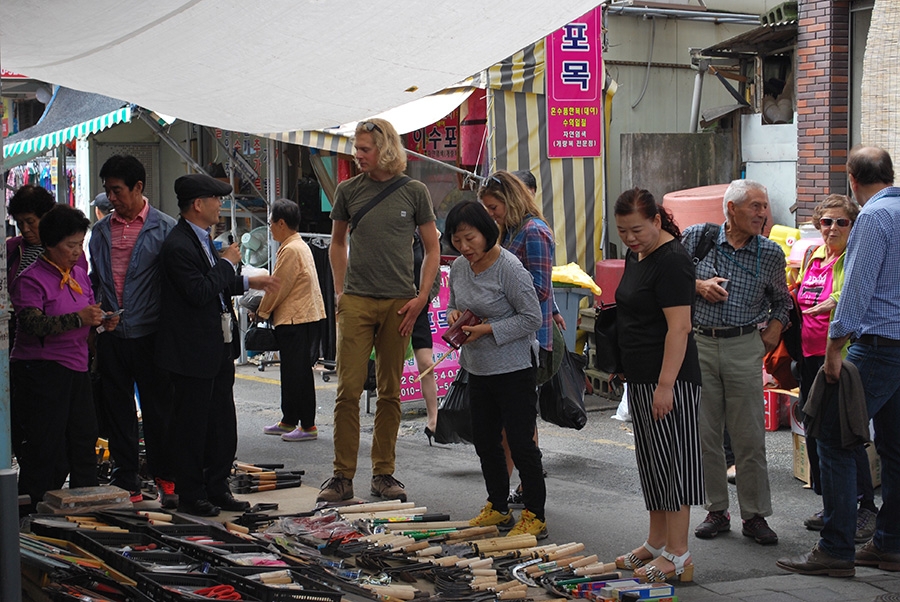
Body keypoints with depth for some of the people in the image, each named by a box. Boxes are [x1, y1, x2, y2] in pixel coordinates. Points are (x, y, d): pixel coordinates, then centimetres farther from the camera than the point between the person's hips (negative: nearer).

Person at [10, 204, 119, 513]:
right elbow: (33, 325, -22)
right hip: (40, 369, -7)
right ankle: (33, 512, 6)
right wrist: (78, 319, -28)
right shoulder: (30, 279, -9)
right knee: (46, 449, -4)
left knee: (84, 441, 7)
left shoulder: (79, 273, 14)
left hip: (76, 368, 7)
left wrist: (102, 320, 3)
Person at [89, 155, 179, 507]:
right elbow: (94, 281, 17)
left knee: (158, 410, 3)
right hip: (110, 336, 4)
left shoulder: (164, 228, -2)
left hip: (149, 334, -4)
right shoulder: (101, 231, 11)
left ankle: (166, 480, 16)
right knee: (117, 412, 8)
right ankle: (127, 484, 16)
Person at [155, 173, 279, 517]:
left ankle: (217, 488, 23)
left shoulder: (203, 240, 14)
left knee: (223, 423, 13)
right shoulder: (178, 246, -19)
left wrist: (249, 282, 21)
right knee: (192, 425, 1)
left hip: (219, 348, 10)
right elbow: (200, 293, -25)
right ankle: (190, 495, 10)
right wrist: (227, 262, -15)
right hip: (193, 353, -10)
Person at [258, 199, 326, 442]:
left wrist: (262, 311, 0)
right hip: (296, 316, 10)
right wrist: (267, 310, 17)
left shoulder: (291, 250, -17)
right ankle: (288, 421, 24)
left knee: (299, 373, -6)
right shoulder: (300, 246, 15)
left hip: (298, 319, -10)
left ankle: (308, 426, -2)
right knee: (291, 372, 16)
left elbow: (278, 287, -14)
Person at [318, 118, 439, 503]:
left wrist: (421, 298, -2)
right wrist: (339, 291, 9)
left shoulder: (413, 192, 4)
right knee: (348, 389, -6)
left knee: (390, 392, 5)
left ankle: (383, 474, 14)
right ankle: (342, 476, 0)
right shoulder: (348, 191, 8)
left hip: (398, 304, 0)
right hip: (356, 302, 0)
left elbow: (432, 249, 8)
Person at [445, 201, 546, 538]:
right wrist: (454, 316, -3)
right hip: (478, 368, 8)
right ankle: (498, 509, 29)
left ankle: (535, 517, 6)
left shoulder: (510, 268, -18)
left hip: (513, 369, -8)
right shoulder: (459, 268, 5)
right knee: (485, 442, 15)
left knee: (521, 444, -3)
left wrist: (487, 329, -21)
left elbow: (532, 318, -16)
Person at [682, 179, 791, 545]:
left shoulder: (770, 254, 3)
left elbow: (781, 299, 18)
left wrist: (774, 331, 2)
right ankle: (716, 511, 17)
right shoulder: (696, 237, -1)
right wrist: (698, 285, -9)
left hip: (744, 347, 0)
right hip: (698, 343, 0)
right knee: (704, 433, 5)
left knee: (749, 437, 0)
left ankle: (755, 515, 10)